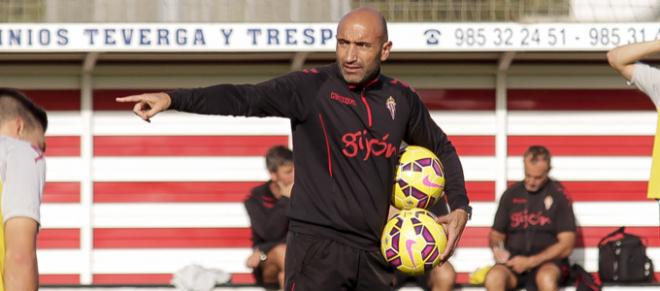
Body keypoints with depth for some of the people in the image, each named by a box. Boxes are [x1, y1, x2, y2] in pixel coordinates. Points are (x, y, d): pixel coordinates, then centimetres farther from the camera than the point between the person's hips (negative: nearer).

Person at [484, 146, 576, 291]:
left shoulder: (558, 195, 2)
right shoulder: (511, 194, 12)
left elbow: (566, 246, -3)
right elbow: (496, 234, 20)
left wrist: (530, 261, -12)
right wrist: (497, 249, -5)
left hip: (548, 262, -3)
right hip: (514, 261, 3)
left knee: (546, 278, -38)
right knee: (493, 278, -31)